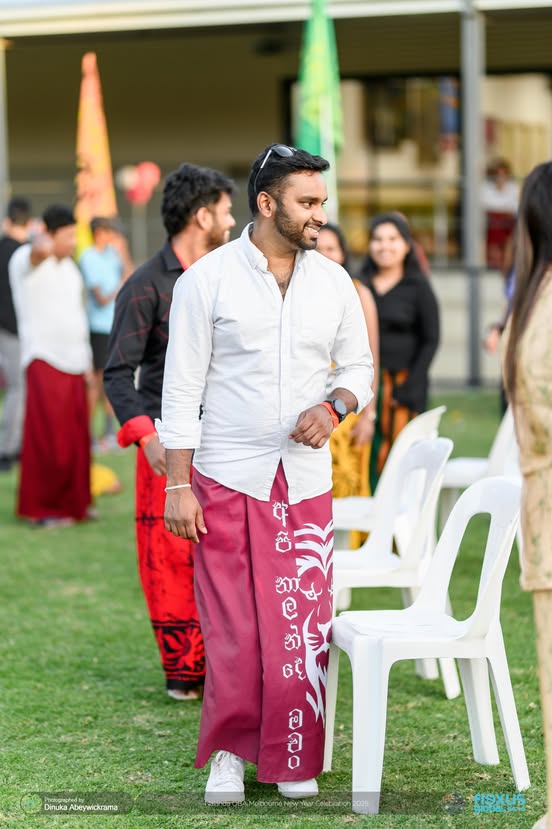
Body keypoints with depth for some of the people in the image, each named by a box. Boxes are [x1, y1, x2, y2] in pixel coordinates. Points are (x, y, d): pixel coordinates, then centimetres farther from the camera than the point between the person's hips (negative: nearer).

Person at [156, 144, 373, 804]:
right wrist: (177, 485, -8)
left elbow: (359, 366, 16)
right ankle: (228, 752, 17)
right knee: (231, 626, 0)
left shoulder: (333, 282, 7)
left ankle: (293, 760, 14)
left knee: (302, 624, 1)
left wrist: (332, 407, -7)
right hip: (225, 478, -3)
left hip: (305, 481, 3)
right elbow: (181, 389, -4)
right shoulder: (206, 279, -4)